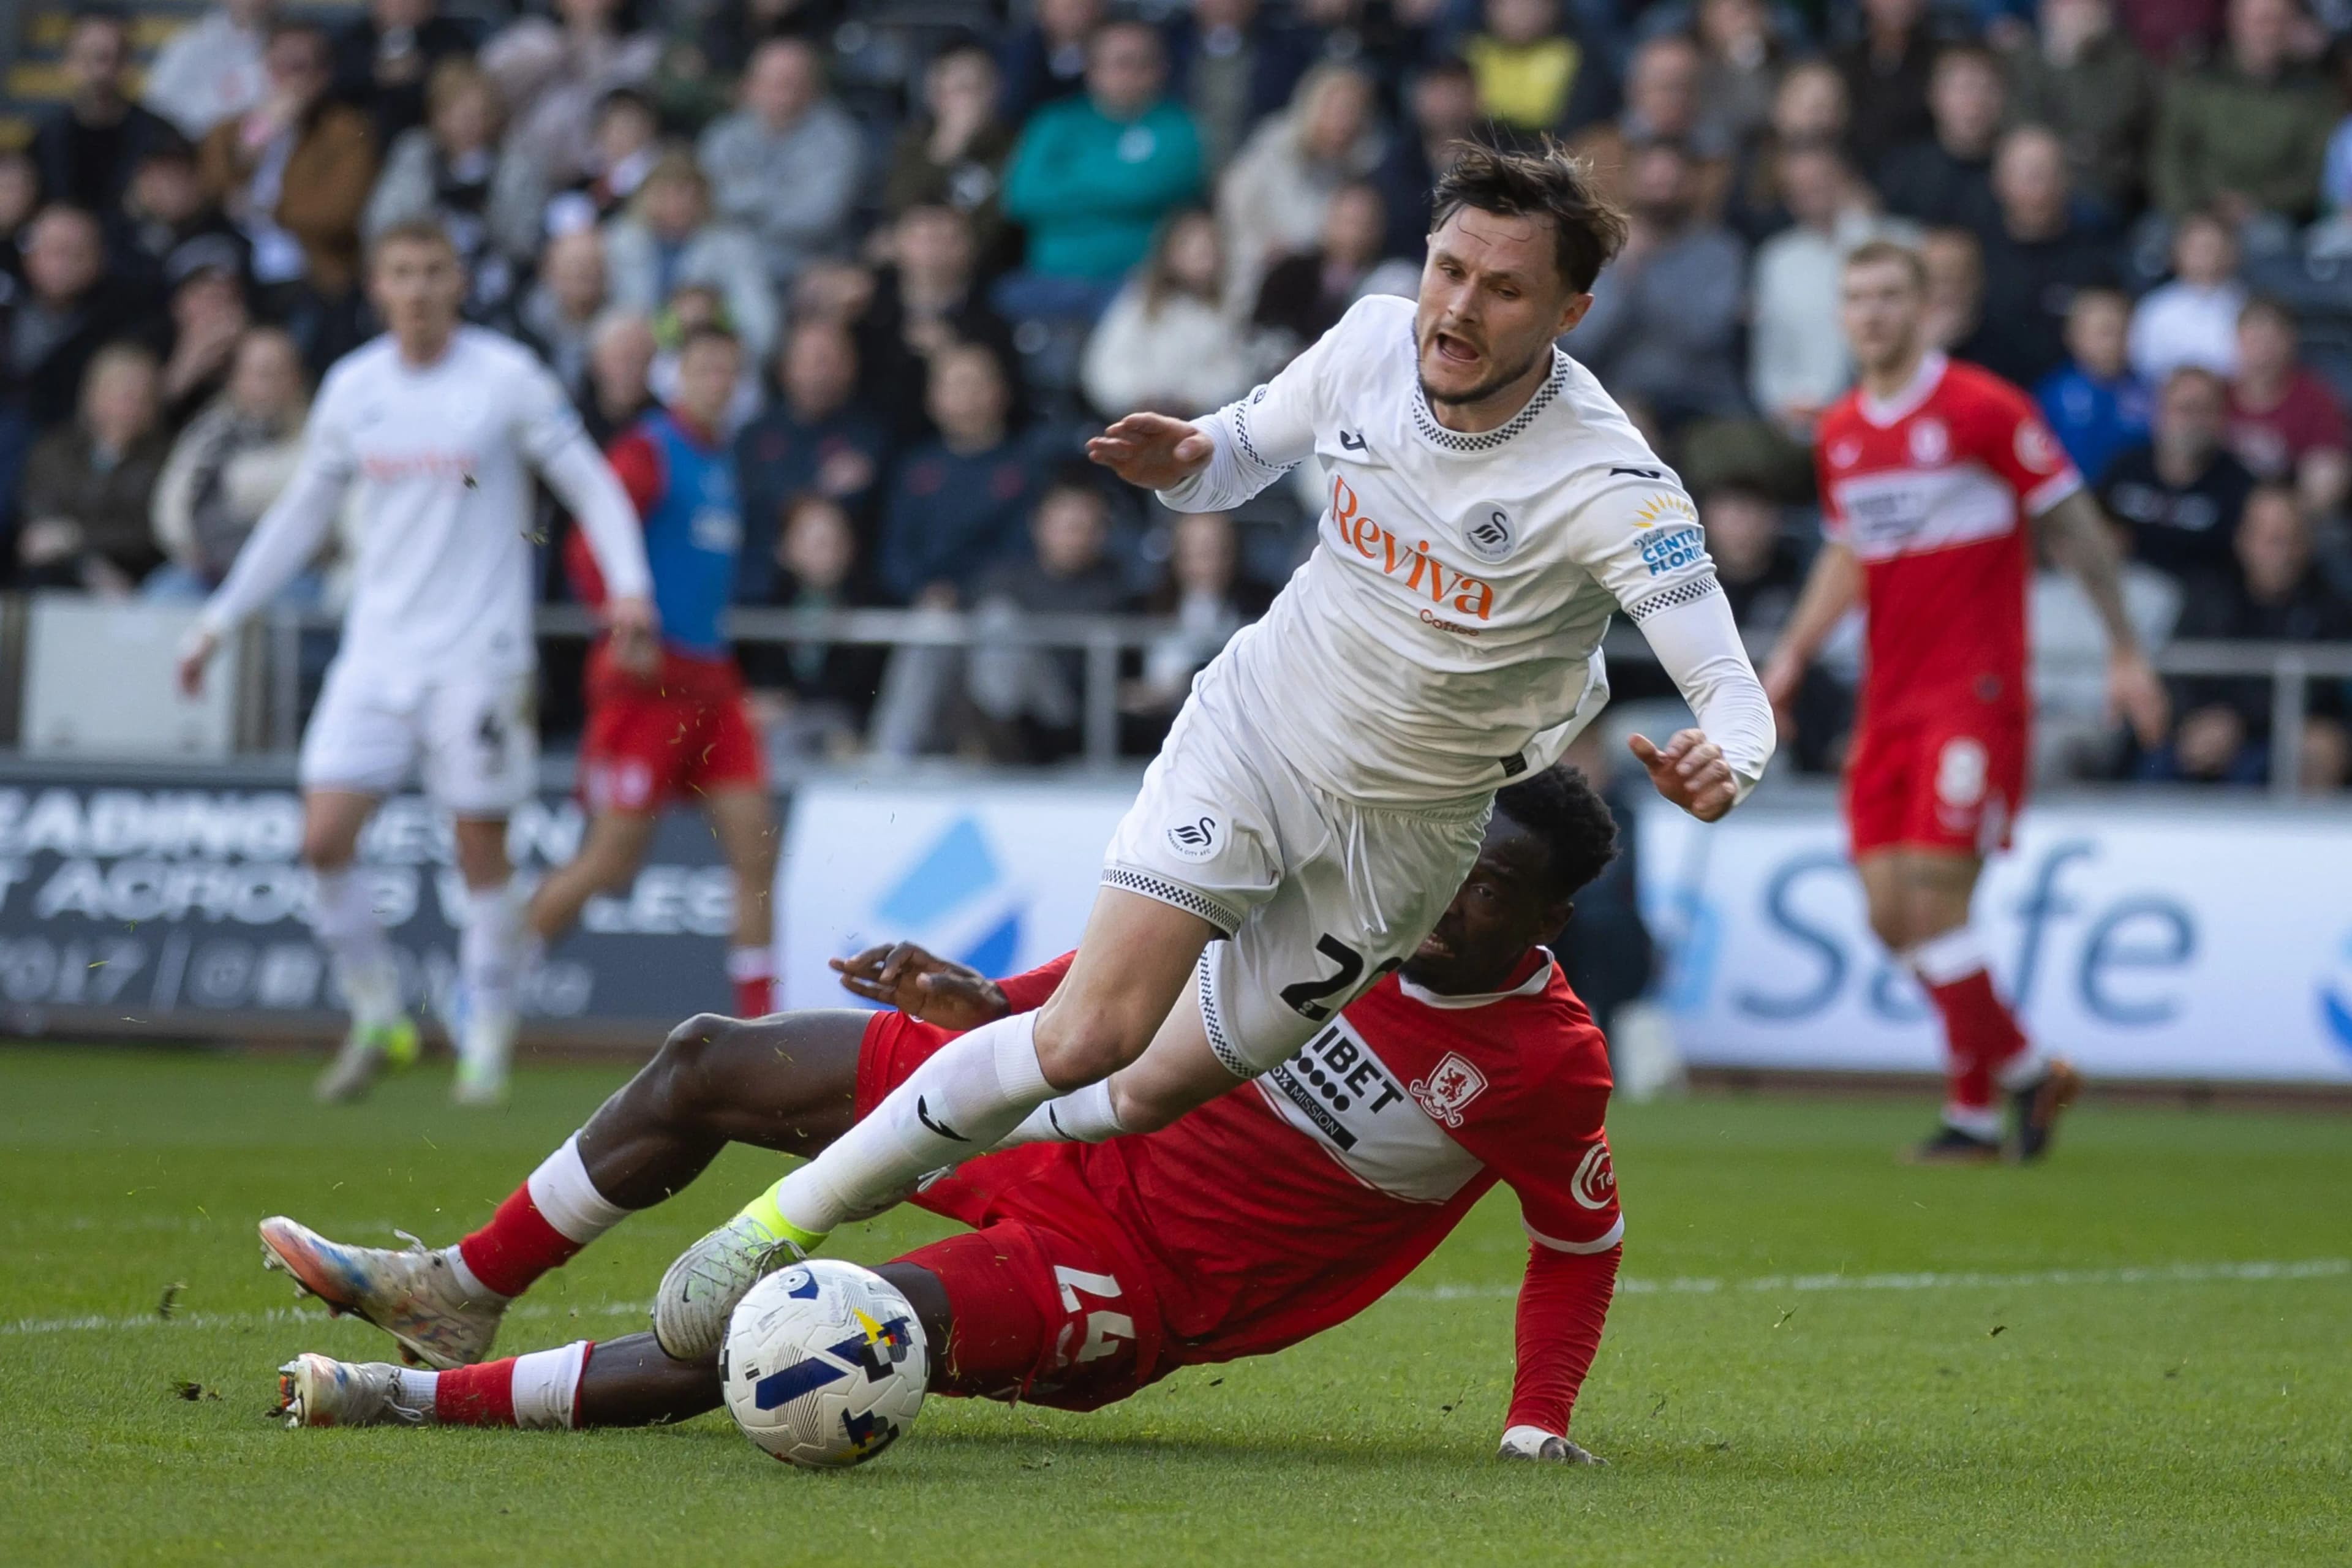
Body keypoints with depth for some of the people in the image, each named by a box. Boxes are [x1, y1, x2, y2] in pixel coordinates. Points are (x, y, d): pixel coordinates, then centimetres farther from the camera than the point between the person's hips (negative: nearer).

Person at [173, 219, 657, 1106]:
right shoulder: (353, 388, 7)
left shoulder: (507, 378, -4)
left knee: (481, 850, -3)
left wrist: (628, 584, -17)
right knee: (323, 840, -7)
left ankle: (487, 1042, 10)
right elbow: (301, 515, 18)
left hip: (478, 656, -4)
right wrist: (218, 622, 18)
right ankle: (377, 1017, 10)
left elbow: (593, 488, -1)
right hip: (377, 652, 4)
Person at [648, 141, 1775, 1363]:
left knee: (1159, 1092, 4)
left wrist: (1719, 766, -51)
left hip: (1403, 828, -1)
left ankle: (906, 1166, 29)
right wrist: (1181, 461, -16)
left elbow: (1732, 692, -27)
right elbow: (1239, 456, 8)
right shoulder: (1374, 343, -12)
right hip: (1252, 726, 1)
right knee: (1090, 1036, -17)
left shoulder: (1608, 484, -24)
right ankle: (790, 1215, -5)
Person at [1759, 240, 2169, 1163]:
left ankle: (1975, 1109, -2)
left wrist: (2125, 652, -5)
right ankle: (2023, 1070, 15)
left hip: (1976, 692, -7)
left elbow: (2073, 527, -4)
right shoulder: (1840, 433, 12)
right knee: (1890, 911, 1)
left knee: (1934, 900, -15)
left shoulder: (1984, 410, -8)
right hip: (1889, 699, 7)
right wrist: (1794, 652, 12)